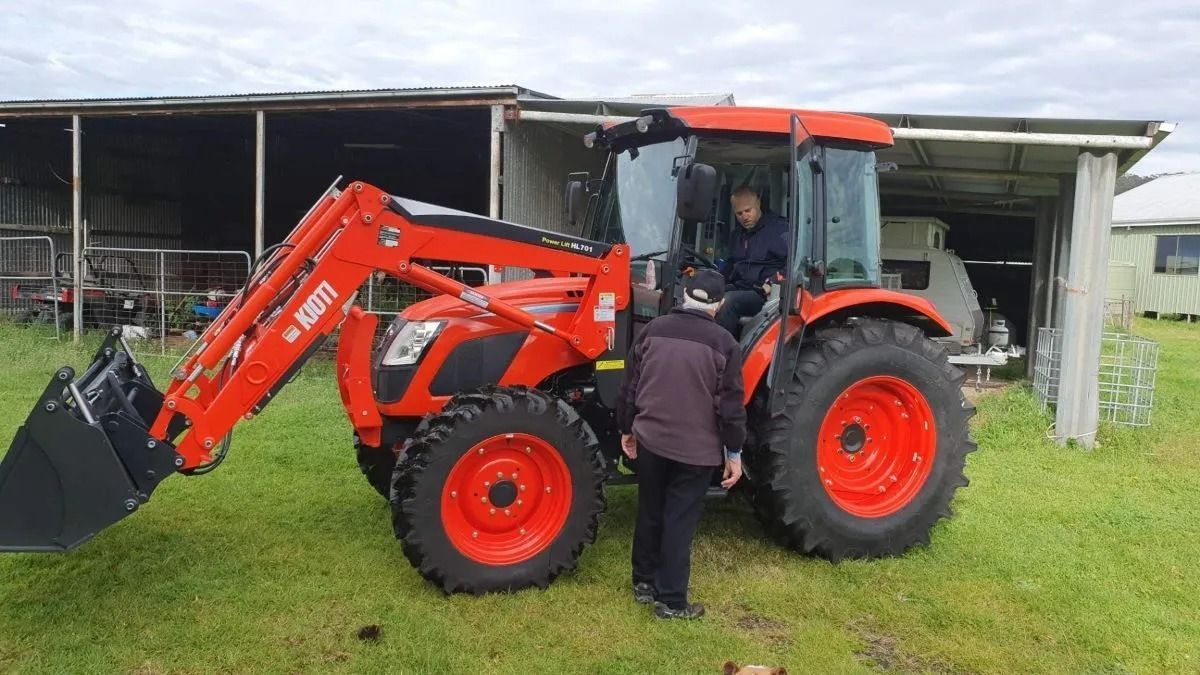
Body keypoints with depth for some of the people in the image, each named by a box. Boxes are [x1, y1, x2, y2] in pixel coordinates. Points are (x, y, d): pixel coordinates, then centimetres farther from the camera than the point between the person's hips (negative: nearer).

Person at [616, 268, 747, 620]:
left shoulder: (652, 330, 0)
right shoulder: (722, 342, -10)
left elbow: (630, 386, 5)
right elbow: (730, 404, -9)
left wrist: (627, 429, 16)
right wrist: (734, 451, 0)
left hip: (650, 439, 4)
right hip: (696, 448, -3)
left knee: (650, 513, 18)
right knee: (679, 522, 4)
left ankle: (644, 582, 31)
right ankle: (671, 601, 12)